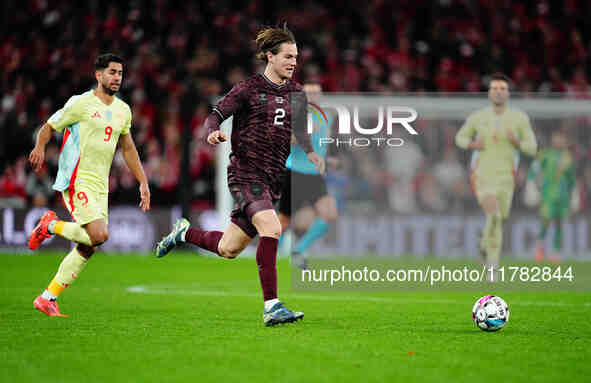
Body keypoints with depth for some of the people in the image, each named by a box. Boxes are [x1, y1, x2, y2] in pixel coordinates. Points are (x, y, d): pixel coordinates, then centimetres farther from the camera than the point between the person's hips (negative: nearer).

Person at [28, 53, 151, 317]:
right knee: (99, 235, -22)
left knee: (87, 248, 2)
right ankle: (51, 226, 4)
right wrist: (40, 148, -21)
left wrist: (143, 182, 19)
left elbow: (128, 149, 23)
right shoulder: (80, 103, -6)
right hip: (76, 181, -7)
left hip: (100, 186, 7)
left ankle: (48, 298, 10)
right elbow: (48, 128, 0)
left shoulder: (122, 110, 14)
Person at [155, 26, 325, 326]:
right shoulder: (249, 88, -4)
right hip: (245, 172, -6)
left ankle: (185, 232, 40)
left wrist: (311, 153, 6)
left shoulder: (296, 94, 12)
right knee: (271, 229, -27)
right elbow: (216, 115, -2)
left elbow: (299, 130, 25)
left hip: (273, 178, 6)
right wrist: (213, 131, -25)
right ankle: (272, 307, -25)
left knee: (228, 249, 10)